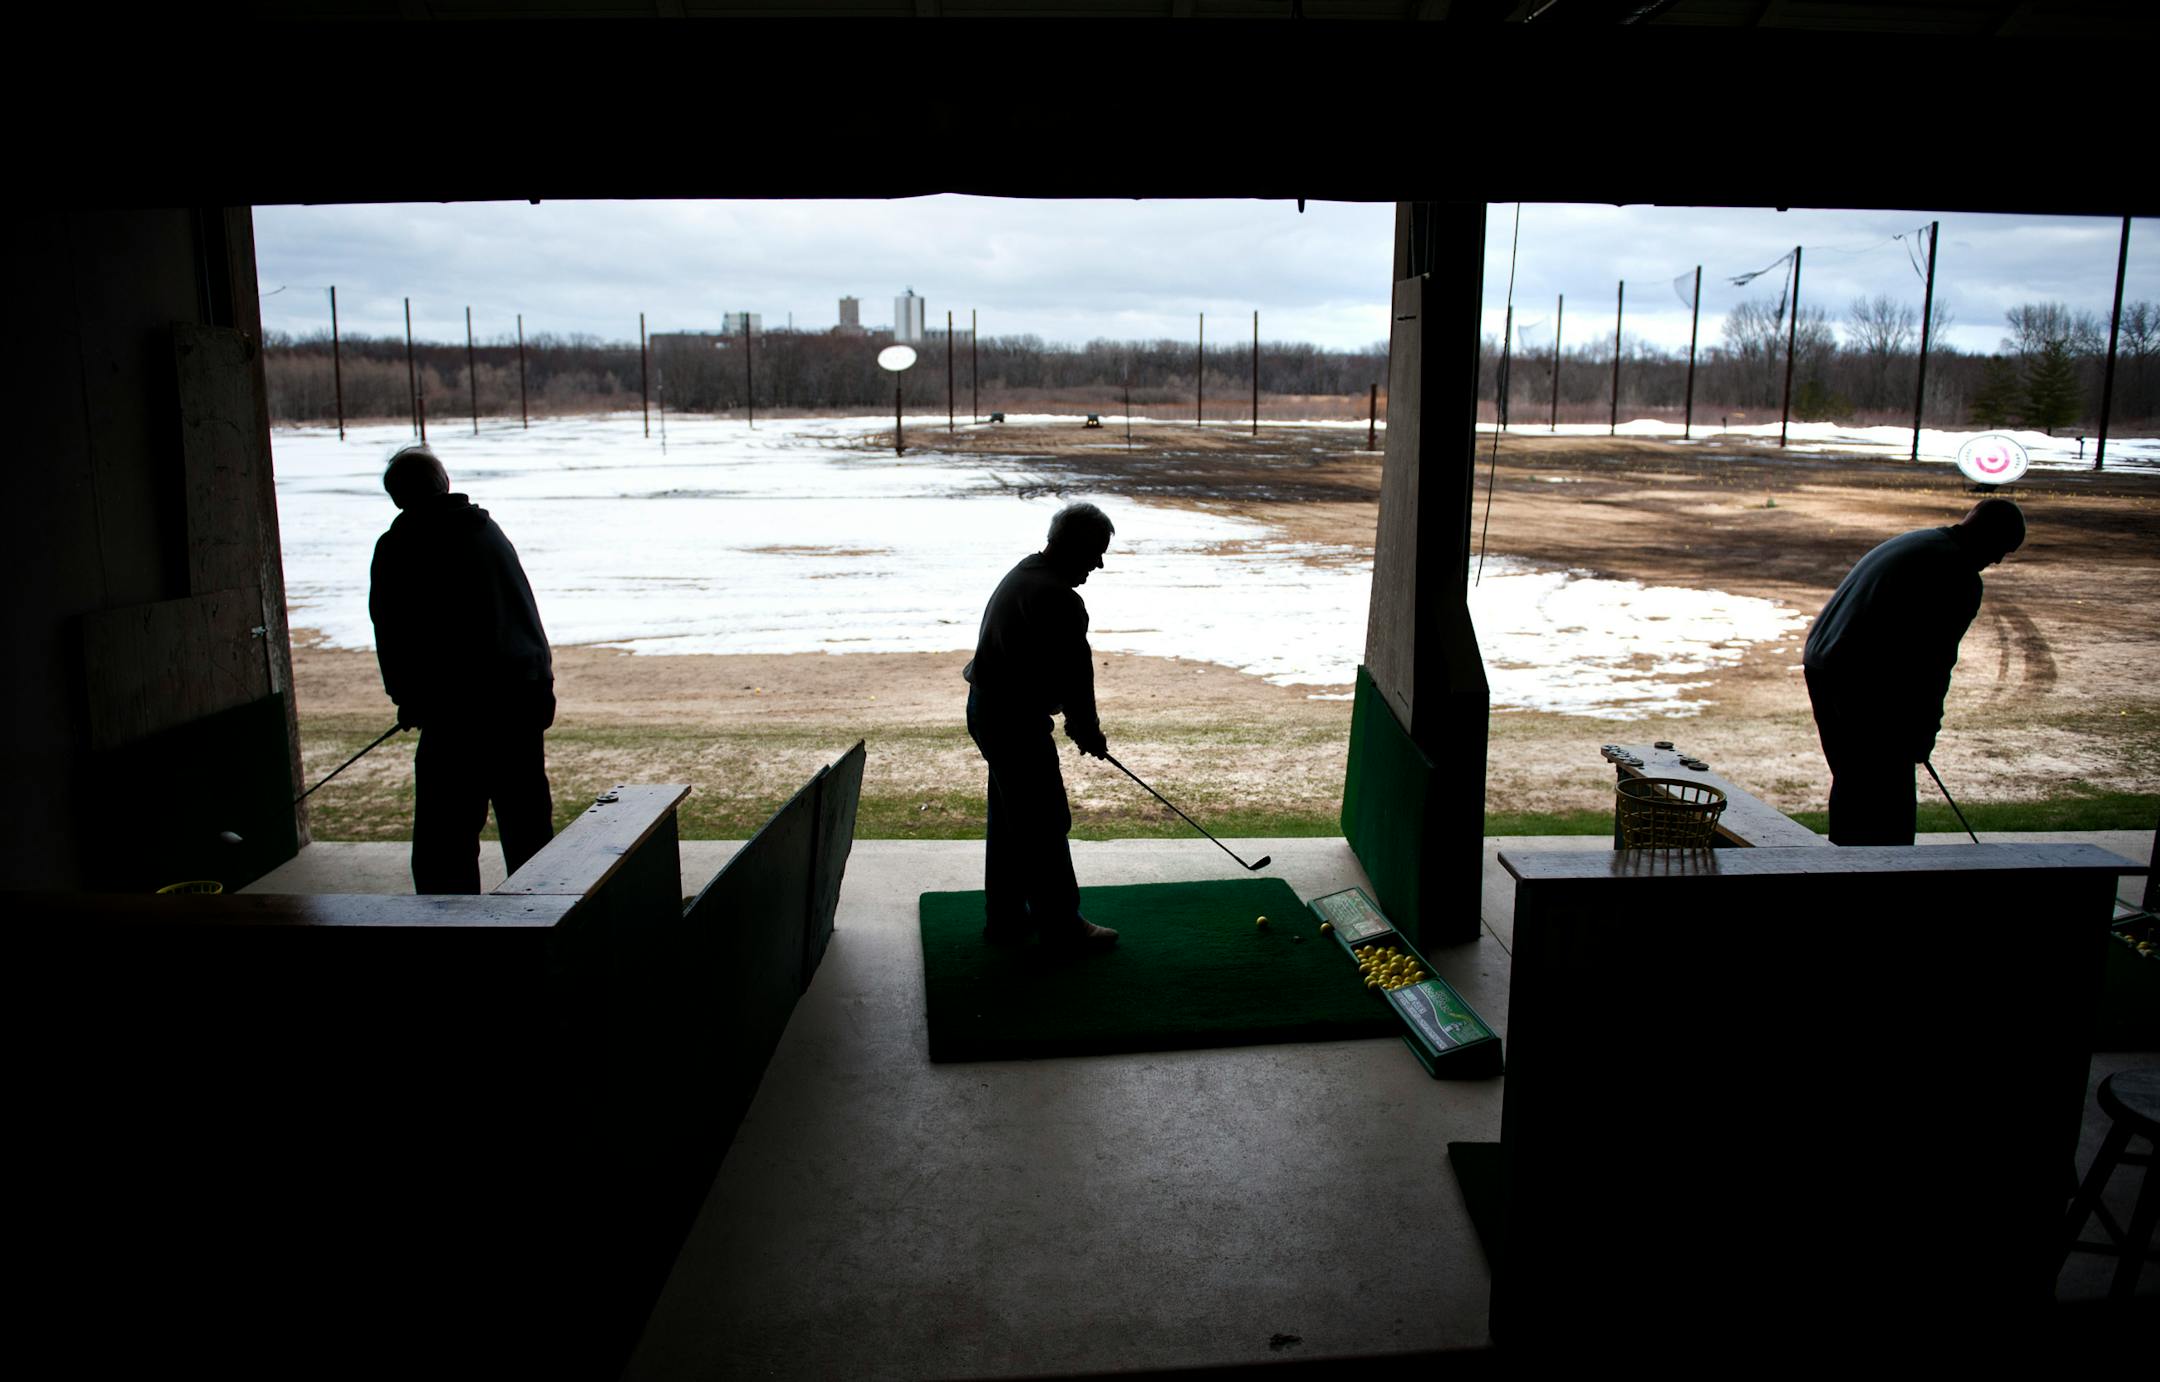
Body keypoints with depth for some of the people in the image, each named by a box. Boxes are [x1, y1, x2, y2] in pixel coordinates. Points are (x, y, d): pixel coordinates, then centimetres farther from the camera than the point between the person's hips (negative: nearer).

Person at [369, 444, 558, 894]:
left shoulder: (398, 547, -2)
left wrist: (409, 700, 13)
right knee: (528, 823, 16)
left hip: (458, 708, -6)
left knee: (444, 838, 1)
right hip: (525, 692, 6)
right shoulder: (490, 531, 12)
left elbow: (391, 633, 0)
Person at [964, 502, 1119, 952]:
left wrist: (1077, 724, 13)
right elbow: (1075, 673, -16)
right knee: (1045, 824, 0)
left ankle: (1005, 918, 28)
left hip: (990, 709, 11)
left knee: (1009, 820, 18)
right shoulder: (1059, 599, -22)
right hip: (1015, 721, -11)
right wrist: (1088, 731, 0)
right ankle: (1060, 925, 11)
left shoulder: (1024, 574, 11)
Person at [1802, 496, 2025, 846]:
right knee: (1891, 795, 3)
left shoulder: (1910, 542, 20)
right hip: (1867, 682, -9)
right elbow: (1935, 659, -7)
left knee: (1849, 781, 20)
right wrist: (1926, 731, 6)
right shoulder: (1962, 578, -6)